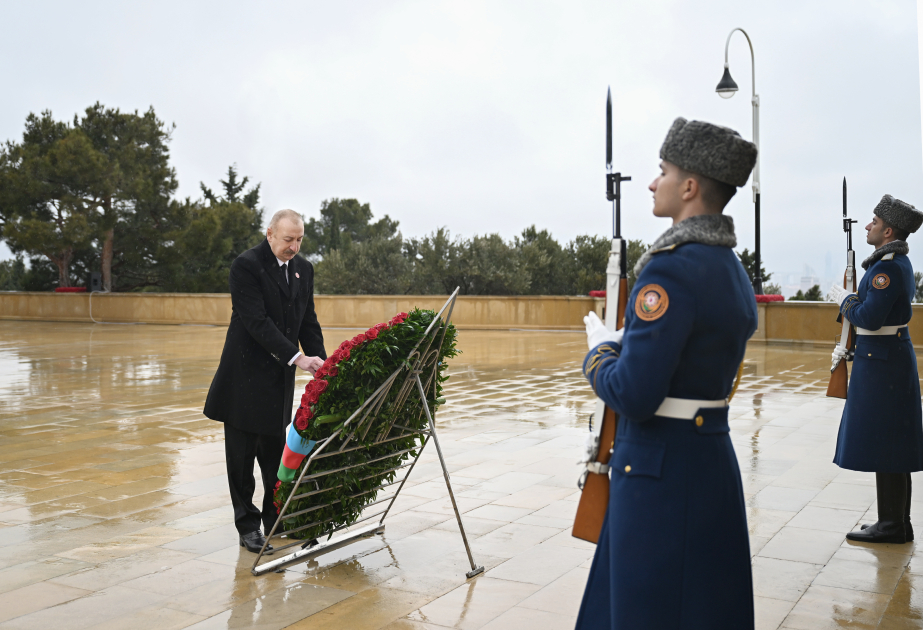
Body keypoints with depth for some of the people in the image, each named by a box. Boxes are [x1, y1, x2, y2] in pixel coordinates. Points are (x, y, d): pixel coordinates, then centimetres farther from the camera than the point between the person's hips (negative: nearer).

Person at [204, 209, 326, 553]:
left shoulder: (303, 269, 8)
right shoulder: (246, 265, -13)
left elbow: (308, 321, 10)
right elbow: (257, 321, -22)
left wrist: (320, 362, -5)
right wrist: (296, 357, -28)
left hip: (279, 376, 6)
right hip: (245, 375, -5)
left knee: (275, 452, 11)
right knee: (242, 454, 4)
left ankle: (276, 518, 23)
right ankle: (247, 526, 15)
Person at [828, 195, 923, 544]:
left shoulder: (888, 267, -18)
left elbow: (870, 317, -23)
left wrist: (843, 298, -6)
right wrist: (847, 347, 17)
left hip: (881, 364, -10)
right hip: (892, 357, 10)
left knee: (884, 443, -4)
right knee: (891, 445, 13)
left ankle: (892, 525, 4)